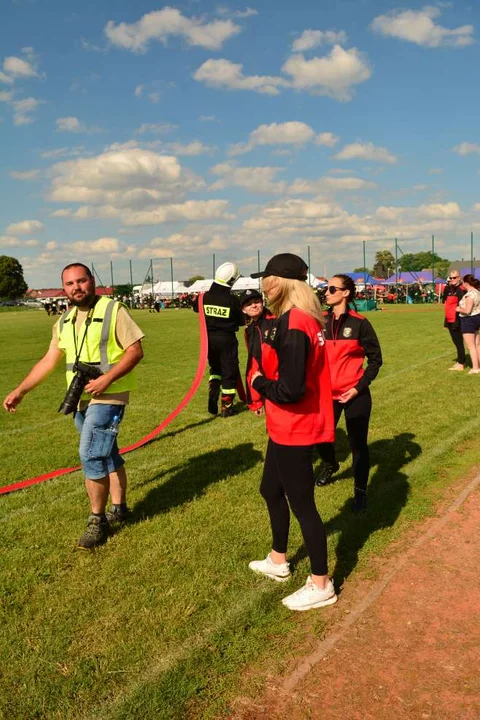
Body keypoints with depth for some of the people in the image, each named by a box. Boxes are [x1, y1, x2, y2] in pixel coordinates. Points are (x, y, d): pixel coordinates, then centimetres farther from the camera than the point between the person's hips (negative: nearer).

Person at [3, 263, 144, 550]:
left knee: (91, 454, -12)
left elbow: (136, 350, -14)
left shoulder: (113, 310, -11)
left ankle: (98, 521, 2)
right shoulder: (64, 321, 9)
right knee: (106, 453, 17)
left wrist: (107, 378, -24)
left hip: (108, 397, -7)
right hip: (81, 399, 7)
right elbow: (49, 360, 13)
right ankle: (119, 509, 30)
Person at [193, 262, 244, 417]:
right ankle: (226, 407, 13)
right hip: (227, 339, -4)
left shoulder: (205, 297, -5)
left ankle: (212, 401, 9)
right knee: (229, 372, 8)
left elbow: (196, 308, 17)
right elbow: (241, 321, -6)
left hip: (210, 338, 4)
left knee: (215, 368, 24)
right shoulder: (232, 299, -17)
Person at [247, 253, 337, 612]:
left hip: (294, 431, -11)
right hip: (285, 428, 11)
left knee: (301, 504, 4)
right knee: (271, 491, 24)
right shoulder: (301, 319, 7)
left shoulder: (293, 325, -24)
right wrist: (265, 378, 3)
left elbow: (289, 390, -27)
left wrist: (258, 382, -11)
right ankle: (278, 561, 44)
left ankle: (321, 585, 22)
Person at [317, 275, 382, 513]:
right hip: (327, 393, 4)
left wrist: (359, 387, -11)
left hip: (355, 395, -4)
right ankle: (330, 465, 49)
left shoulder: (359, 323, -9)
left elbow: (375, 359, -4)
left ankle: (360, 491, 23)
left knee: (358, 444, 4)